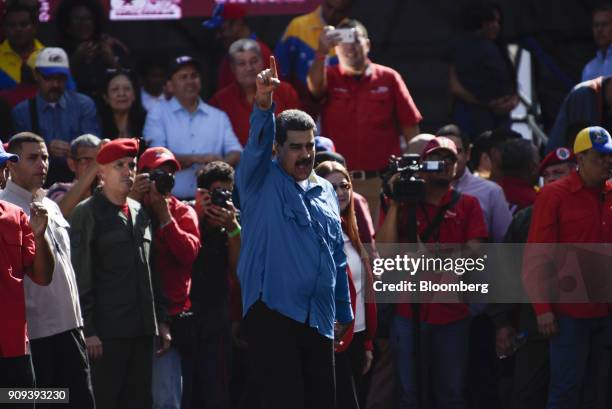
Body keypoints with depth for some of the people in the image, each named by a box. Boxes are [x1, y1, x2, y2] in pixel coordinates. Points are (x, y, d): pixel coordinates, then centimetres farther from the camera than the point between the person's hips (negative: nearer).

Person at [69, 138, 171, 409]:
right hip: (106, 332, -6)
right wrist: (87, 331, -14)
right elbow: (80, 277, -9)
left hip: (143, 330, 7)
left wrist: (161, 321, 16)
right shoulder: (86, 214, -4)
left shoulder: (140, 212, 17)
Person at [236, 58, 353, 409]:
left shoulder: (325, 191, 18)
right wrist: (264, 102, -36)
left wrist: (345, 311, 23)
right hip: (273, 313, -6)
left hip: (319, 319, 6)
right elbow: (257, 143, -18)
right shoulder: (262, 182, 2)